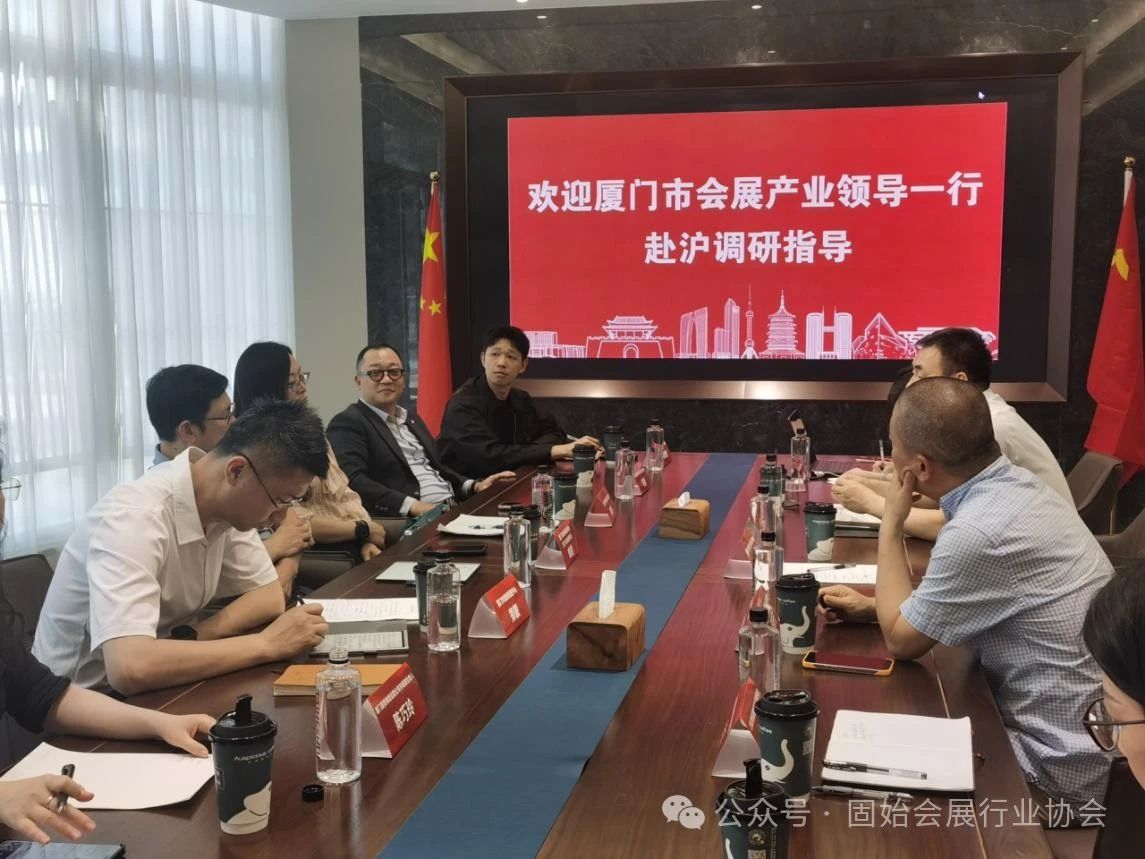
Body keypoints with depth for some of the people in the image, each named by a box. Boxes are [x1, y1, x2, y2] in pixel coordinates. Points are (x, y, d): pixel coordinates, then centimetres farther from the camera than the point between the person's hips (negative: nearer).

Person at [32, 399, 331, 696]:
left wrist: (193, 638, -20)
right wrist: (267, 644, -31)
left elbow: (270, 597, -1)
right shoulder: (133, 518, -30)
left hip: (154, 690, 7)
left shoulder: (227, 501, -7)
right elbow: (130, 668, -40)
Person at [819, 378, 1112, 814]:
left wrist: (890, 525, -6)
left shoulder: (977, 533, -29)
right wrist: (872, 605, 8)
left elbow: (901, 640, -12)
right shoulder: (1015, 486, -2)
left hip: (1062, 763, -8)